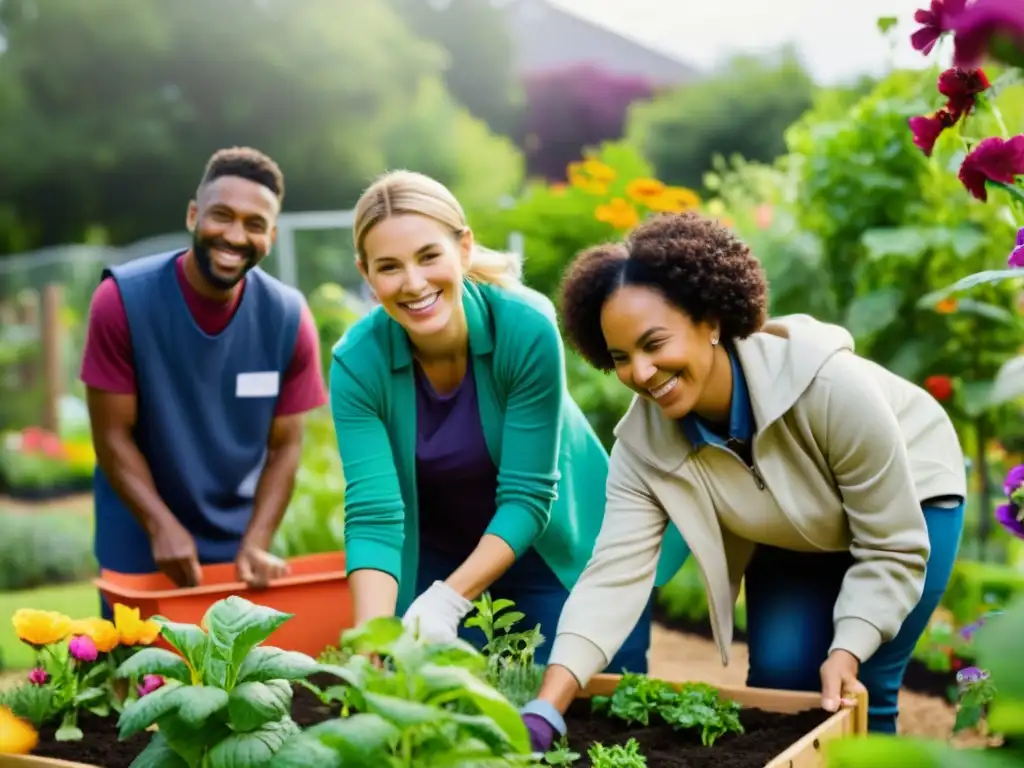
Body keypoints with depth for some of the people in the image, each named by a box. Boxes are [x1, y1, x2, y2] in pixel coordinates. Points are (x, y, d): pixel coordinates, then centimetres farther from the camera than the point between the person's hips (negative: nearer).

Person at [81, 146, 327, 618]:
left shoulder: (288, 318, -11)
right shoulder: (123, 299, -16)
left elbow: (284, 446, -6)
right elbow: (112, 435, -13)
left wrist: (256, 544, -17)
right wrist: (163, 528, -23)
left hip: (237, 545, 2)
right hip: (140, 546, -1)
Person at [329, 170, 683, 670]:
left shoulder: (527, 328, -27)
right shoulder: (358, 362, -20)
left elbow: (526, 495, -25)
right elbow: (373, 516, -25)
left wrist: (450, 600, -35)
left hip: (564, 557, -1)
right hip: (435, 561, 2)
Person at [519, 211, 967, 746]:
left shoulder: (830, 386, -40)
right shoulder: (643, 442, -26)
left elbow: (893, 548, -29)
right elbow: (613, 576, -33)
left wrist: (846, 656, -36)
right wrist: (542, 714, -43)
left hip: (909, 499, -4)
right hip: (789, 535, 4)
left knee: (857, 695, -9)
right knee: (777, 679, -4)